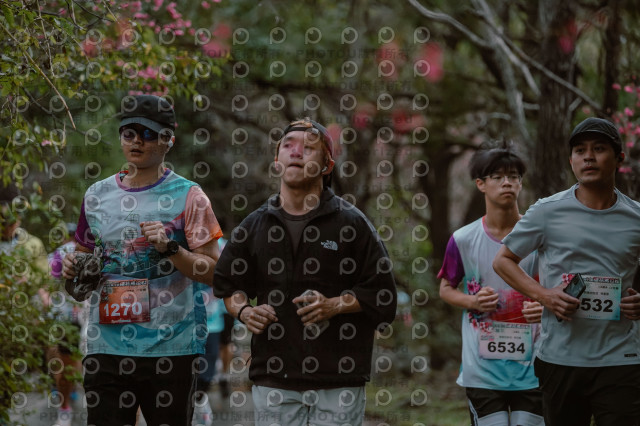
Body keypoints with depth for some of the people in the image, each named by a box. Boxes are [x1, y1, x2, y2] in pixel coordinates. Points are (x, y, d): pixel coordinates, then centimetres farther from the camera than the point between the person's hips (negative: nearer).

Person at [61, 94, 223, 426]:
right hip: (107, 346, 3)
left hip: (171, 347, -3)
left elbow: (212, 272, -2)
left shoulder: (187, 195, 1)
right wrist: (75, 268, 3)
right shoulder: (97, 195, 14)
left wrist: (169, 248, -16)